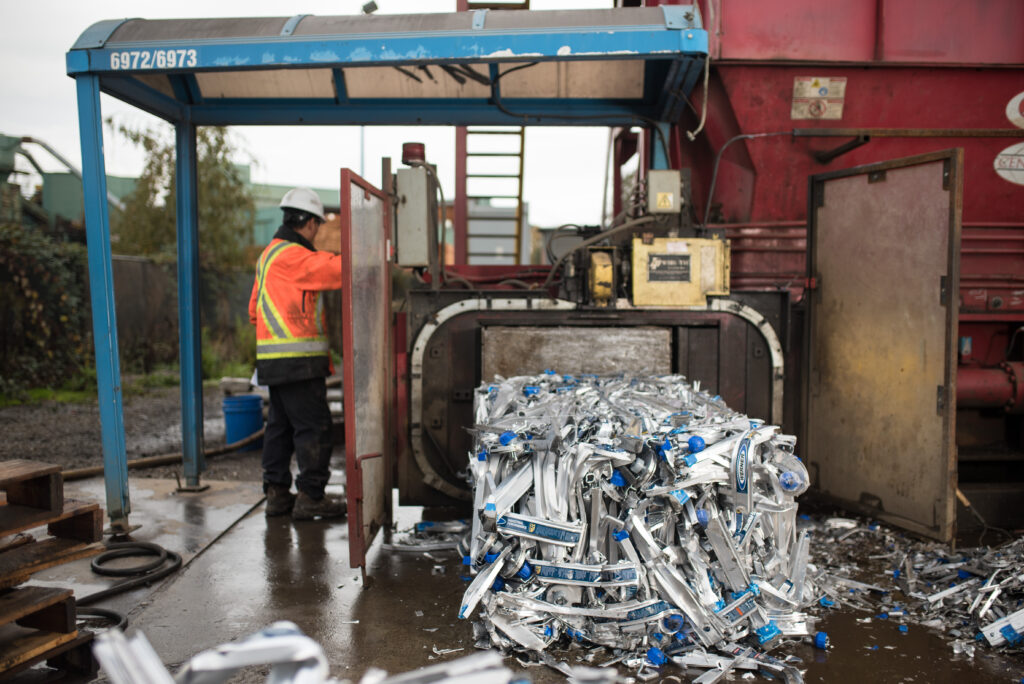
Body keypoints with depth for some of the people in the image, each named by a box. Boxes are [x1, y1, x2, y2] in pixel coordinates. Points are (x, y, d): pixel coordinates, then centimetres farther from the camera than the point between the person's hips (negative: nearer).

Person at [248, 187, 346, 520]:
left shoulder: (270, 253, 19)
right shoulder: (293, 256, -13)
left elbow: (256, 309, 24)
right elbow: (338, 268, -20)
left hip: (274, 359, 10)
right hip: (297, 361, -10)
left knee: (281, 425, 14)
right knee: (314, 427, -5)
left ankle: (277, 492, 20)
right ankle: (311, 496, -1)